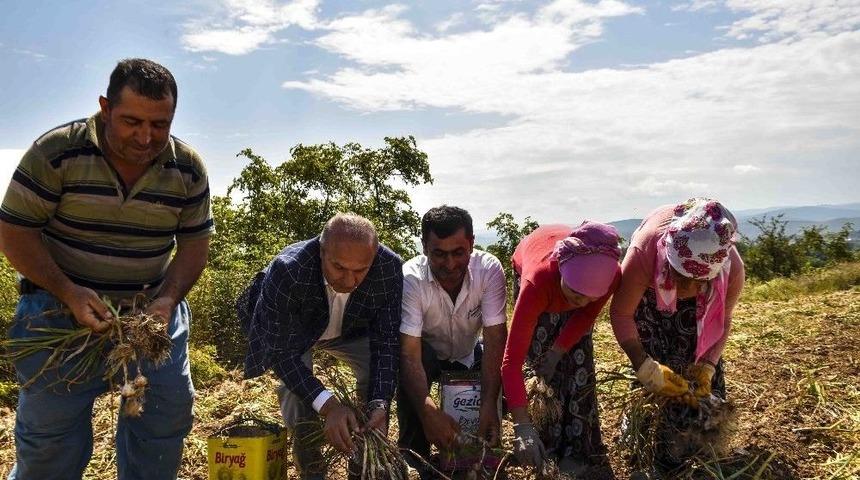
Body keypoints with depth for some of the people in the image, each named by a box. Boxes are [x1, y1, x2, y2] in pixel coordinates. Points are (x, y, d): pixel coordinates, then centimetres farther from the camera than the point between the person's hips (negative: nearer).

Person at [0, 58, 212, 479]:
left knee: (168, 413, 8)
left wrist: (168, 299, -18)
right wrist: (69, 292, -24)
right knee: (51, 427, 5)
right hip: (62, 306, -2)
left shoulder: (187, 168, -5)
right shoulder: (56, 152, -14)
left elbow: (194, 244, 0)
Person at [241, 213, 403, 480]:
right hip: (289, 330, -2)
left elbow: (386, 341, -25)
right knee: (295, 387, -26)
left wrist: (380, 405, -38)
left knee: (378, 376, -19)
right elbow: (282, 351, -35)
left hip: (351, 329, 2)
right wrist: (329, 406, -46)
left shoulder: (391, 269, -32)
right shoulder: (286, 271, -40)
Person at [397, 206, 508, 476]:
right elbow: (409, 353, -38)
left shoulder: (490, 269, -26)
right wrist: (428, 411, -53)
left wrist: (489, 405, -42)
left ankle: (485, 451, 5)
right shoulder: (410, 279, -31)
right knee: (405, 365, -35)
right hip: (428, 355, -3)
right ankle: (414, 456, -17)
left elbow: (495, 339, -30)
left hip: (470, 355, 3)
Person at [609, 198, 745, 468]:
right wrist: (647, 370, -35)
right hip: (649, 292, -1)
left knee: (699, 360, 0)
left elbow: (722, 323, -16)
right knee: (657, 359, -9)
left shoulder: (732, 269, -37)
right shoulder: (643, 253, -47)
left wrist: (706, 368, -26)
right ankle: (665, 446, 6)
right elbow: (621, 313, -32)